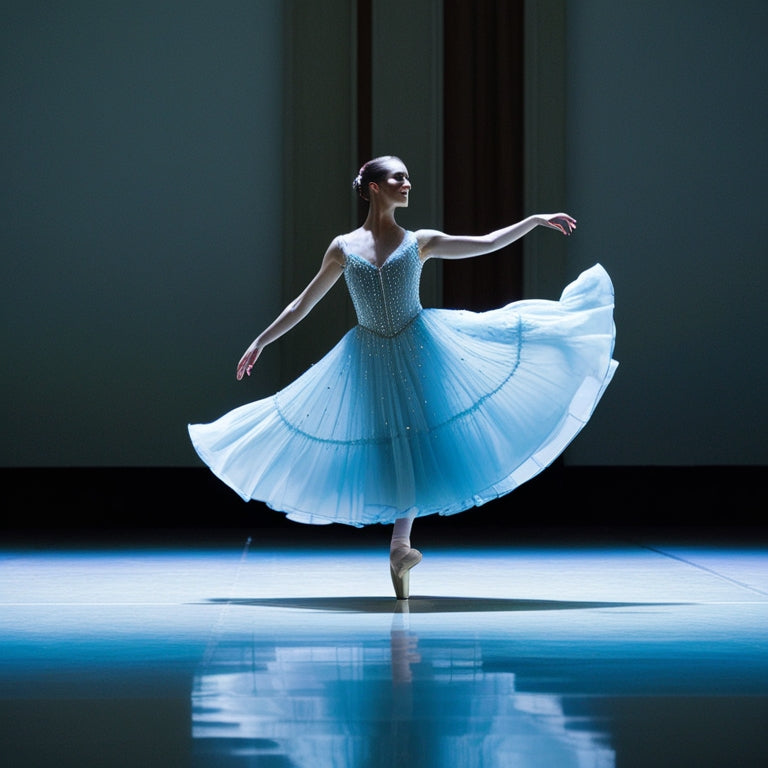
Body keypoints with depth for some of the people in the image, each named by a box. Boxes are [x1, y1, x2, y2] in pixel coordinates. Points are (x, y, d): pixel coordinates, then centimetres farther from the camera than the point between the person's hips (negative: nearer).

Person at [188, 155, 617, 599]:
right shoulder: (343, 248, 2)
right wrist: (260, 342, 10)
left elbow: (488, 244, 5)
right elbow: (303, 305, 10)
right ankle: (400, 547, 7)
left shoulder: (420, 242, 3)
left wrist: (536, 220, -2)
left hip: (418, 350, 0)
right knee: (389, 449, 1)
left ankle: (400, 545, 5)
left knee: (414, 446, -4)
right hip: (370, 360, 0)